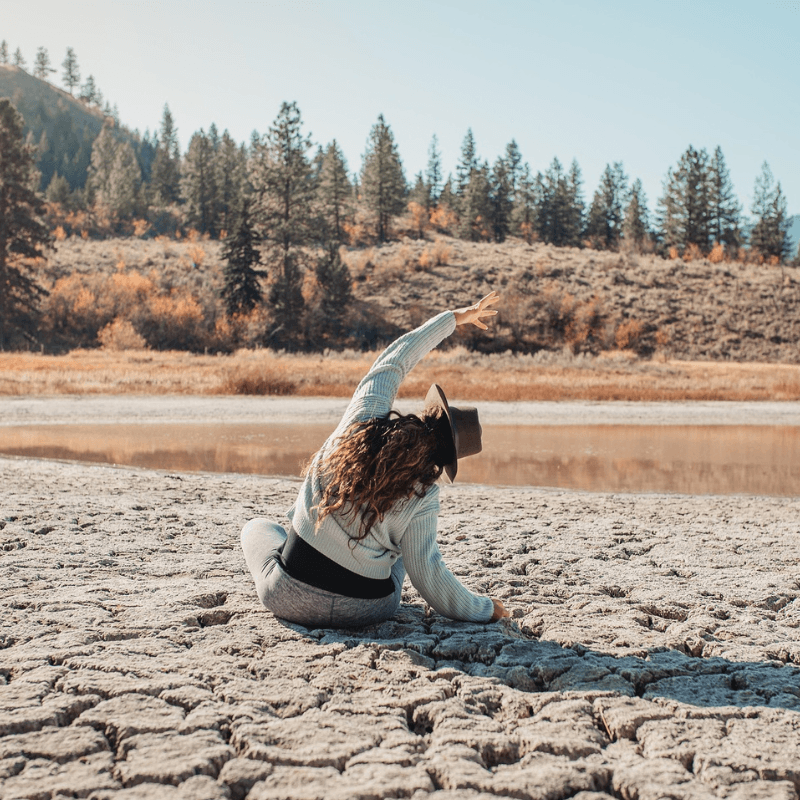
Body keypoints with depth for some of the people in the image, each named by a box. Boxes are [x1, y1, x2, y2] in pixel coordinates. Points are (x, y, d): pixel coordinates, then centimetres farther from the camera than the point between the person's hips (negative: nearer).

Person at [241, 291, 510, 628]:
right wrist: (484, 609, 0)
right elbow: (427, 573, -13)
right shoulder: (422, 496, -16)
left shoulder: (361, 420, -12)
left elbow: (392, 361, 3)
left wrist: (455, 317, 14)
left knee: (257, 527, 34)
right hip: (367, 610, 0)